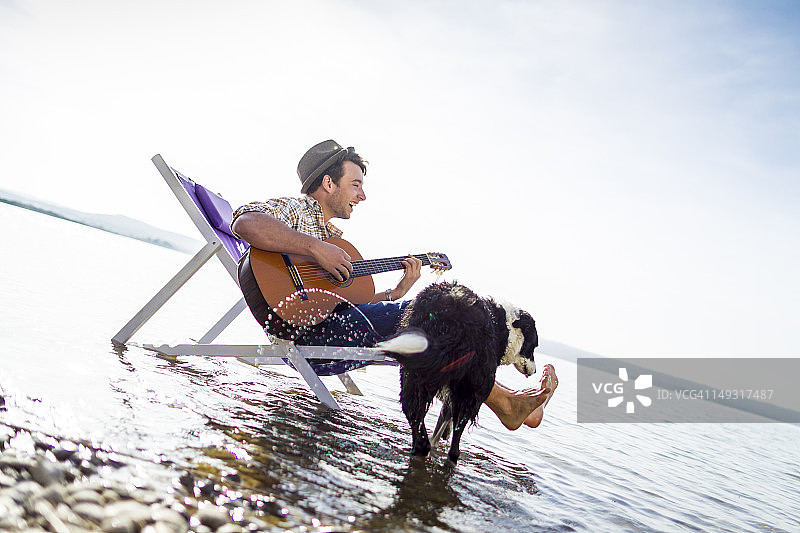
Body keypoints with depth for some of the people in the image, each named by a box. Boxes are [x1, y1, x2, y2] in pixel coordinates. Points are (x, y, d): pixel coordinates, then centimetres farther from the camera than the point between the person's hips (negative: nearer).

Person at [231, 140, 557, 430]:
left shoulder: (333, 236, 27)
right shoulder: (294, 209, 0)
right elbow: (244, 222, -25)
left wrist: (396, 292, 12)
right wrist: (316, 248, -26)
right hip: (307, 333, -10)